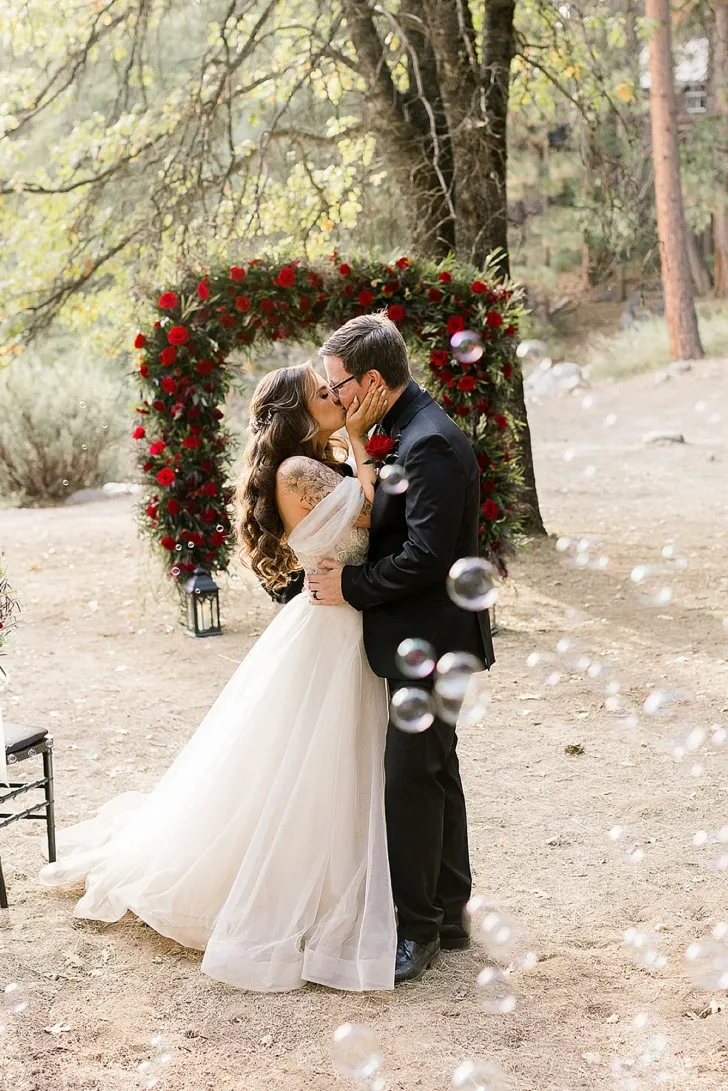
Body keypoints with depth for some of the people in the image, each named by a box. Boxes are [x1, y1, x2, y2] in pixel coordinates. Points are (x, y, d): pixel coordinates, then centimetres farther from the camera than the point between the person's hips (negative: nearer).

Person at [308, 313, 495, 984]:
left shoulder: (430, 444, -21)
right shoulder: (412, 432, 11)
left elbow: (426, 556, -25)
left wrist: (353, 587, -16)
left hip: (429, 639, -10)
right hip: (424, 636, 10)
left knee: (411, 776, -4)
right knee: (435, 772, 17)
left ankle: (417, 928, 8)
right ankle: (448, 913, 28)